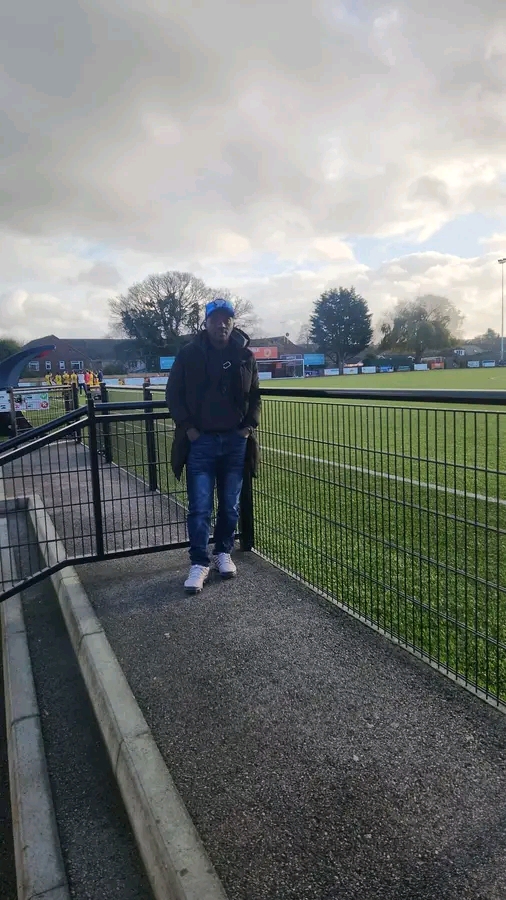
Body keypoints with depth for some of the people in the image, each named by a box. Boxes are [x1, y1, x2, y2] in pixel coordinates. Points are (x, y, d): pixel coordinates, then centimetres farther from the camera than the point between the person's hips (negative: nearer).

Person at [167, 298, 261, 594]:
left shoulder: (246, 356, 4)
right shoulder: (189, 354, -2)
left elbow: (254, 396, 13)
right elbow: (174, 394, 2)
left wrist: (250, 425, 1)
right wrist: (187, 427, -7)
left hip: (235, 441, 2)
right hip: (201, 440, -2)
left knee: (230, 505, 11)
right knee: (200, 508, -1)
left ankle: (224, 552, 29)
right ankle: (200, 563, 9)